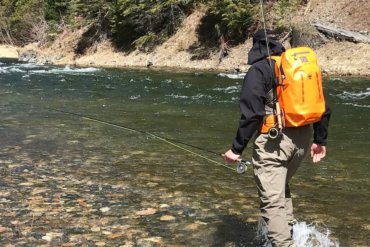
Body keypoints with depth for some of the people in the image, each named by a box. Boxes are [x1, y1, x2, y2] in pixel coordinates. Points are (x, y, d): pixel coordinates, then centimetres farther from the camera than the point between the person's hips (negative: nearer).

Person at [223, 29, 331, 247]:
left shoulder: (259, 70, -6)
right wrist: (320, 140, 20)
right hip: (303, 139, 8)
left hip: (274, 140, -7)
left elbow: (252, 114, -15)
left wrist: (237, 149, -11)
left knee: (272, 200, -5)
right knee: (282, 188, 27)